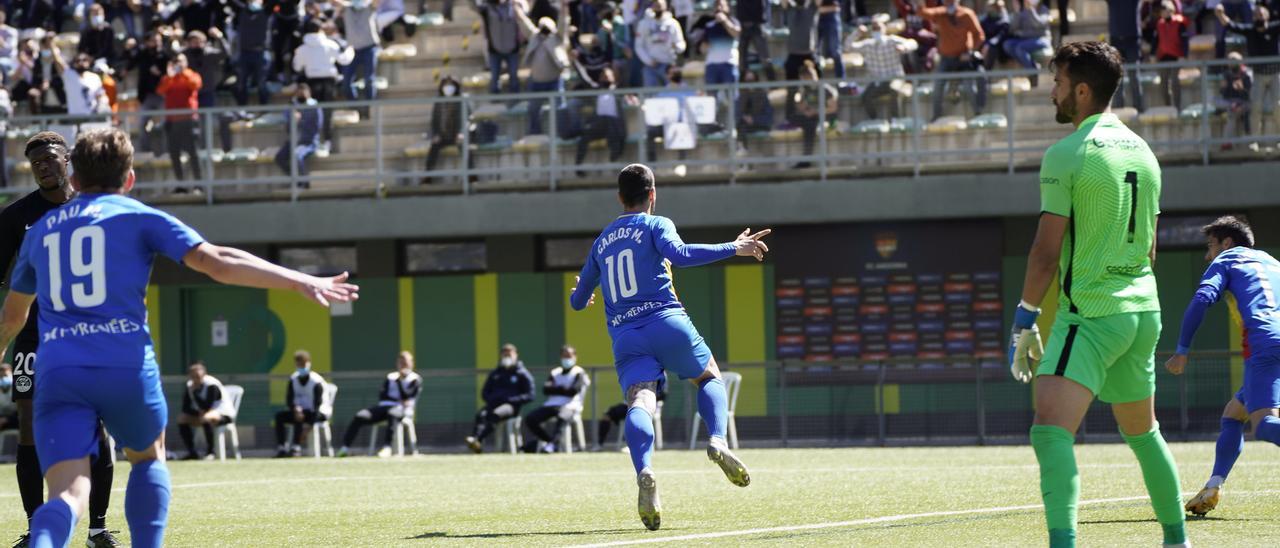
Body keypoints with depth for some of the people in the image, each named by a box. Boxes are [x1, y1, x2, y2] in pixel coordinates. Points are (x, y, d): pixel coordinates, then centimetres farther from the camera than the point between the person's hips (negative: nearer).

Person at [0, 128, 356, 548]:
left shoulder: (41, 230, 23)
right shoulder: (140, 217, 10)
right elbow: (216, 262, -2)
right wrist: (301, 282, -3)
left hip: (56, 371, 2)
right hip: (127, 367, -1)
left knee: (68, 494, -10)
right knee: (148, 458, 28)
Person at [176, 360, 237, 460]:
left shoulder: (212, 385, -22)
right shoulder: (190, 385, -1)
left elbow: (206, 407, -30)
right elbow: (186, 408, -1)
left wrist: (194, 392, -30)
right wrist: (198, 412, -19)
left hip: (224, 414, -8)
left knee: (206, 418, -39)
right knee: (182, 418, -6)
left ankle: (210, 452, -32)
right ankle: (192, 452, -5)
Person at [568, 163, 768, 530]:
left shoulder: (601, 242, 23)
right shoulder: (656, 225, 8)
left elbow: (578, 300, 31)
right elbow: (678, 254, -15)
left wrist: (580, 296, 57)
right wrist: (733, 248, -10)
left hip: (624, 338, 3)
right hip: (666, 322, -3)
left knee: (640, 404, -15)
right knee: (710, 378, 21)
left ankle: (644, 473, -45)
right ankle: (718, 442, -9)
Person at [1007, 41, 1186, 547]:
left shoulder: (1066, 155, -10)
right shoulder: (1142, 152, 12)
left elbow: (1046, 253, -12)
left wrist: (1024, 322, -6)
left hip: (1090, 315, -8)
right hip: (1144, 311, 8)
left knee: (1050, 431, -18)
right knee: (1142, 433, 23)